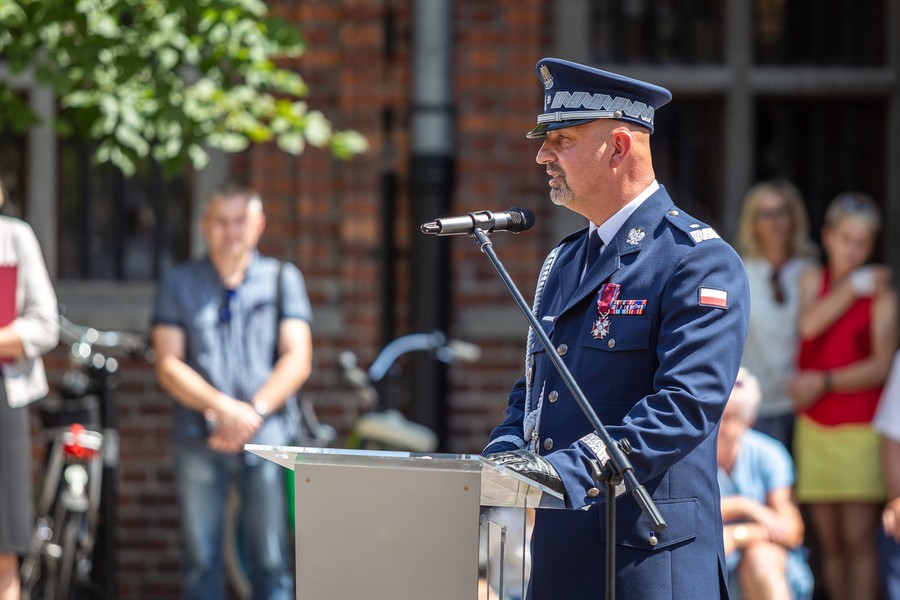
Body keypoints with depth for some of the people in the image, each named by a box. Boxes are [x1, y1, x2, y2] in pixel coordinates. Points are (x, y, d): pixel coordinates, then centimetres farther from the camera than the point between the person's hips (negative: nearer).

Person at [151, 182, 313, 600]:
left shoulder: (283, 279, 11)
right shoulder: (179, 284, 10)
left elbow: (297, 360, 2)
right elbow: (168, 365, 1)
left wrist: (254, 413, -12)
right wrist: (223, 407, -14)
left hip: (266, 438, 0)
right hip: (199, 439, 1)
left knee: (271, 561, -4)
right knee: (201, 561, 0)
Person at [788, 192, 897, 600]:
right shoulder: (813, 279, 11)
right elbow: (810, 324, -9)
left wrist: (824, 382, -12)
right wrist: (853, 287, -11)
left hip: (860, 428, -4)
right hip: (814, 425, 4)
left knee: (859, 540, -10)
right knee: (828, 543, 5)